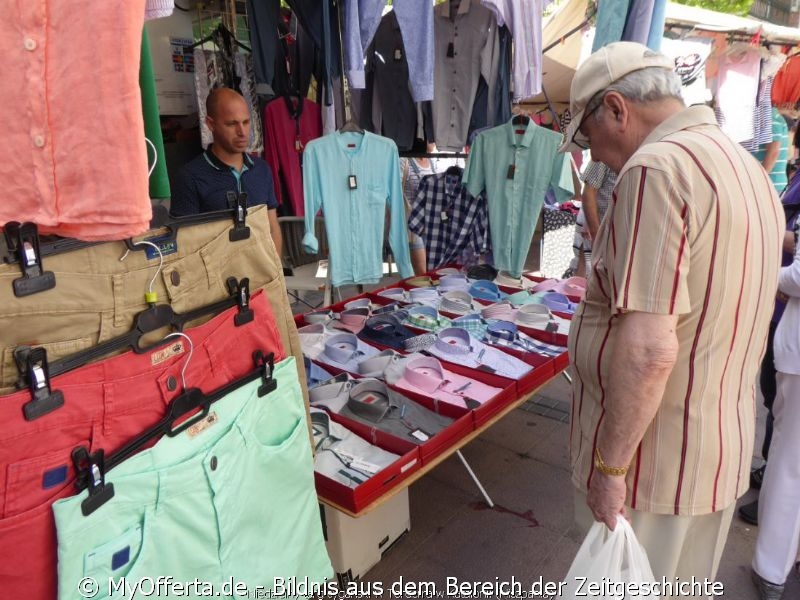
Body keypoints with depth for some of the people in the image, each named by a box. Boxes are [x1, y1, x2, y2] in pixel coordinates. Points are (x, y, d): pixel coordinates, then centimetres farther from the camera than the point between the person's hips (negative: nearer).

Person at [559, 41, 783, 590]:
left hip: (652, 462, -9)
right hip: (724, 453, 9)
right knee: (685, 586, 25)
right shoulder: (748, 168, 9)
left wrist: (611, 467, -18)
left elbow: (648, 350, -29)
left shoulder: (658, 168, -21)